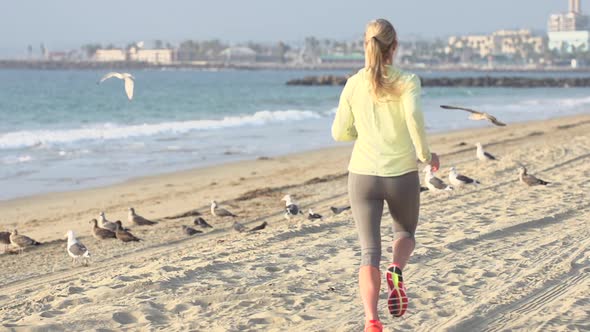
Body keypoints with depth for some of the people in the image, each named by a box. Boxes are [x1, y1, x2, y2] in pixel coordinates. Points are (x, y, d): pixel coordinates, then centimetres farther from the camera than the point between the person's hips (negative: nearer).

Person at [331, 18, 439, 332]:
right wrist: (425, 154, -8)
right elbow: (414, 116, -22)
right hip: (402, 176, -1)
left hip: (363, 176, 1)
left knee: (369, 251, 2)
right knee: (405, 233, 26)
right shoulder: (407, 81, -5)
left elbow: (340, 132, 7)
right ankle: (397, 270, -7)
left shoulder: (354, 84, 2)